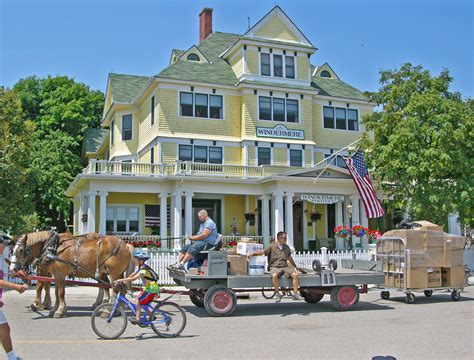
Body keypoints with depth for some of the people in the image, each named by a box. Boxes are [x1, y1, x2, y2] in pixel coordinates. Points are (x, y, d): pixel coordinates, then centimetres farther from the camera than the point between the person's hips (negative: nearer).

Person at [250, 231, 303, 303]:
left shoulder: (286, 247, 14)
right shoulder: (272, 246, -1)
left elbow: (289, 258, 27)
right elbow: (262, 252, -4)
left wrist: (296, 267, 35)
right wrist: (253, 254, -17)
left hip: (285, 267, 4)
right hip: (274, 267, -4)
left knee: (295, 274, -23)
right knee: (274, 275, -38)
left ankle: (295, 294, -18)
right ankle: (278, 294, -25)